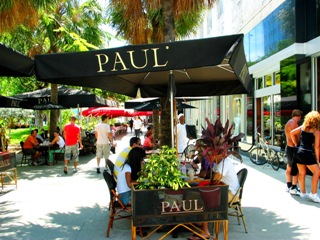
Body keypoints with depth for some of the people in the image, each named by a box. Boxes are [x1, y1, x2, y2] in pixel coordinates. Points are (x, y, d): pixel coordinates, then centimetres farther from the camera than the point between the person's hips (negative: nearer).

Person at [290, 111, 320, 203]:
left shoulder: (302, 127, 7)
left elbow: (292, 133, 9)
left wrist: (296, 144, 15)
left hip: (298, 152, 6)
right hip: (307, 153, -6)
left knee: (302, 172, 16)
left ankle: (303, 193, 24)